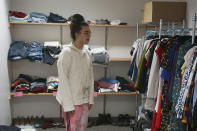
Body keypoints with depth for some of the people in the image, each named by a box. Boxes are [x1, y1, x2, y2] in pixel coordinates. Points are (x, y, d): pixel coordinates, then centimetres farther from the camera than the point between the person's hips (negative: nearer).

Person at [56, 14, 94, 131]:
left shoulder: (87, 53, 7)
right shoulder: (67, 52, -13)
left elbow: (90, 78, 11)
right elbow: (63, 80, -15)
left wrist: (91, 99, 9)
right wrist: (68, 104, -16)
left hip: (84, 100, 7)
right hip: (72, 100, -6)